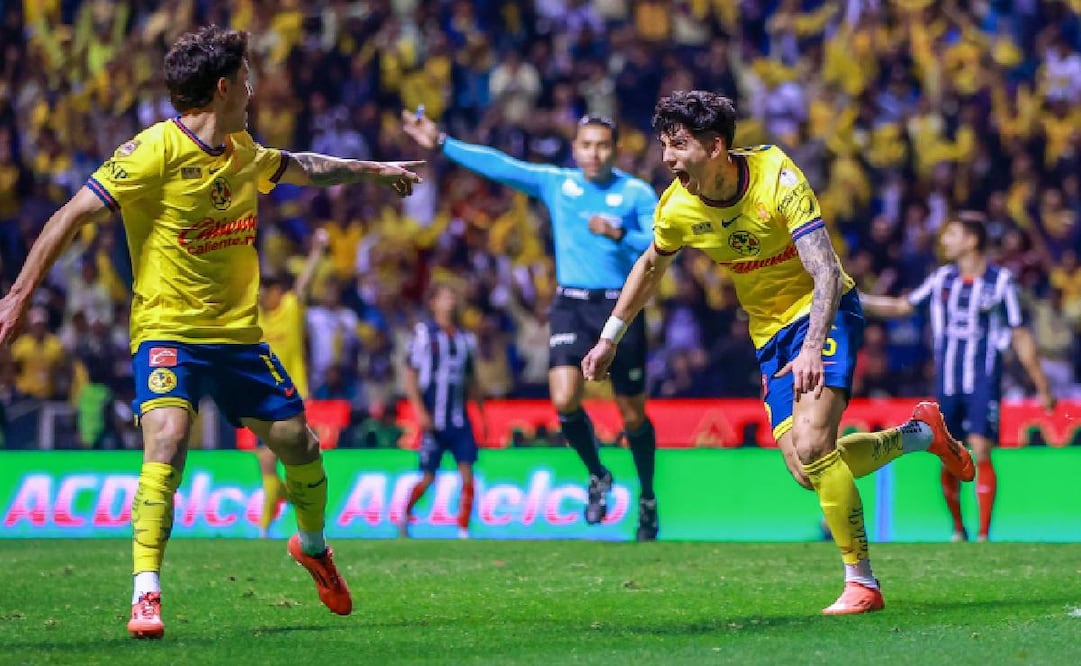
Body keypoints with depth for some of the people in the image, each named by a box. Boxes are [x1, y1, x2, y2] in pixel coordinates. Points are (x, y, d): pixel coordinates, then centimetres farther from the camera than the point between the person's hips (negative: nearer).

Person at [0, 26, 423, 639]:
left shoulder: (242, 151, 6)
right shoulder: (156, 150, -16)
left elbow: (301, 167, 30)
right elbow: (74, 215, -14)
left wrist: (375, 170, 40)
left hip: (238, 334, 6)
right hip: (167, 330, -6)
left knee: (298, 442, 9)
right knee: (167, 438, -28)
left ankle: (312, 545, 40)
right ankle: (146, 594, -24)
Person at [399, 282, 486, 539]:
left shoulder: (465, 339, 12)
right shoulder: (424, 333, -3)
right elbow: (410, 376, -4)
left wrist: (483, 412, 15)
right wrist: (420, 411, -13)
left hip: (460, 419, 4)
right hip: (434, 419, -4)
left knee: (467, 475, -9)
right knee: (428, 479, 1)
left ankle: (463, 532, -6)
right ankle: (405, 513, 28)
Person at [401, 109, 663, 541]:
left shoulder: (637, 193, 0)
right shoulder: (554, 183, 7)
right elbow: (499, 165, 2)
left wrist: (619, 234, -26)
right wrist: (442, 144, -4)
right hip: (571, 306, 1)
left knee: (633, 415, 4)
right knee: (564, 400, -17)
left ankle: (647, 500, 25)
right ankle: (597, 477, 10)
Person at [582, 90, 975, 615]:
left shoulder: (777, 179, -25)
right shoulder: (677, 209, -10)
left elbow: (827, 272, -31)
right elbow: (650, 267, 14)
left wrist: (812, 348, -43)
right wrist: (610, 336, 14)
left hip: (822, 312, -6)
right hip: (768, 331, 6)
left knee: (812, 446, -25)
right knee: (807, 472, -4)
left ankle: (861, 582, -12)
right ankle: (920, 432, 22)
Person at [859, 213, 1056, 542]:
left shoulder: (1000, 281, -2)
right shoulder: (943, 278, 8)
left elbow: (1021, 337, 1)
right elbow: (902, 306, 20)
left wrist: (1042, 388, 1)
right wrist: (858, 299, 13)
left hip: (983, 381, -4)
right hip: (947, 382, 4)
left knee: (980, 452, -15)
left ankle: (984, 534, -12)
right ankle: (958, 530, 20)